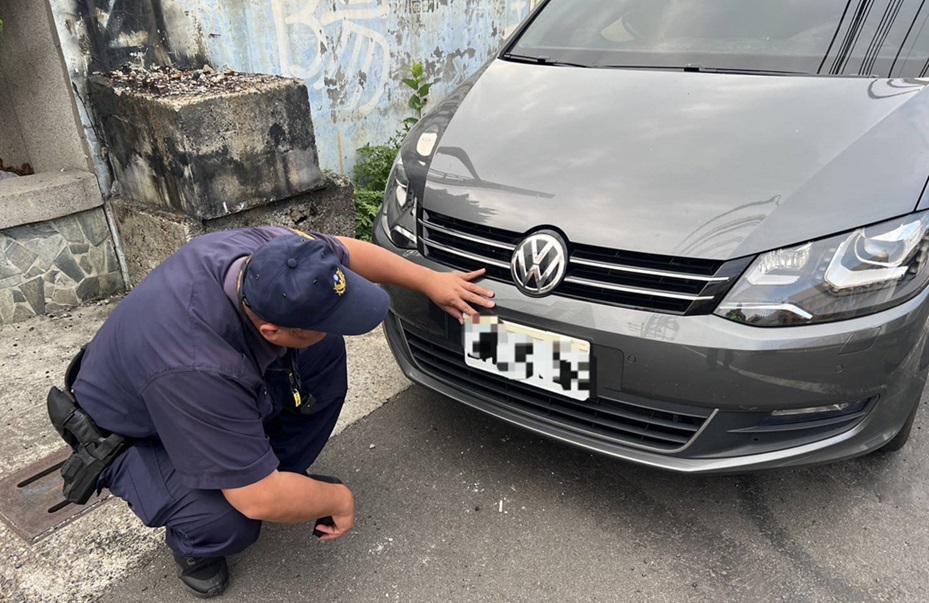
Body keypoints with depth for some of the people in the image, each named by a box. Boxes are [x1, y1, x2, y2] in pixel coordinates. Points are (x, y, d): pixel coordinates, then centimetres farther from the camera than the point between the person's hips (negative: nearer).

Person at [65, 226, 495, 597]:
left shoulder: (265, 251, -27)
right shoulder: (198, 369, -45)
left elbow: (348, 251, -6)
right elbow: (261, 500, -37)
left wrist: (428, 279, -8)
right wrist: (338, 499, -19)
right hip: (132, 436, -6)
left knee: (324, 352, -10)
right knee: (231, 521, -32)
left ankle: (282, 470, 7)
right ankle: (191, 542, 6)